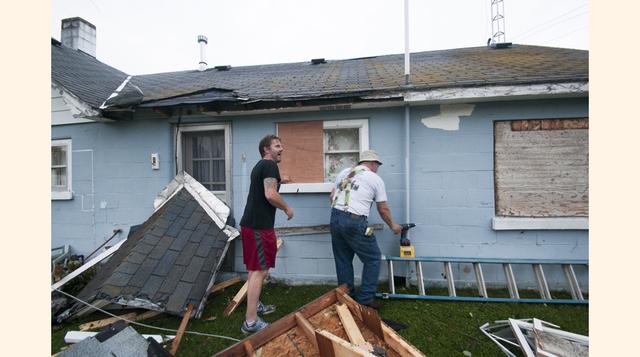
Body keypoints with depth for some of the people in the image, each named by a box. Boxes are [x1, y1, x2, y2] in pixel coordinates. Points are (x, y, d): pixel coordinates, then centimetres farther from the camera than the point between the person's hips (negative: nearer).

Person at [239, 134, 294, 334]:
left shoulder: (259, 166, 18)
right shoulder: (270, 165, -11)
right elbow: (270, 195, -22)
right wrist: (287, 208, -7)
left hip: (250, 223, 10)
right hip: (259, 226, -10)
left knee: (255, 269, 20)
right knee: (259, 271, -5)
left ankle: (255, 305, 36)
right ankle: (251, 322, 1)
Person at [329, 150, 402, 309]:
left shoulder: (344, 172, 17)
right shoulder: (375, 179, 4)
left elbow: (332, 196, 18)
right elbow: (383, 209, 8)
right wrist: (392, 226, 24)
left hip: (335, 218, 6)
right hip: (355, 222, -6)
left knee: (343, 260, 17)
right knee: (373, 259, 10)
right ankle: (365, 299, 13)